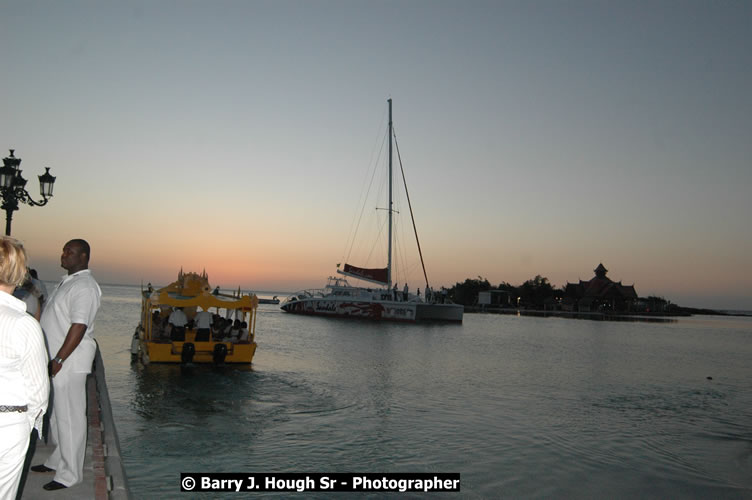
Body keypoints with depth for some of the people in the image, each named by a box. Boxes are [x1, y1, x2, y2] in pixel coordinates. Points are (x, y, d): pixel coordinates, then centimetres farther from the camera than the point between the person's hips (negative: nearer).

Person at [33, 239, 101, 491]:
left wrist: (59, 360, -23)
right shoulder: (68, 281, 15)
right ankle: (58, 459, 33)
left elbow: (79, 326, -23)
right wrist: (54, 359, 16)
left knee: (69, 416, -2)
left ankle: (69, 474, 8)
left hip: (69, 361, -10)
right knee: (56, 412, 19)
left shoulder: (84, 286, -17)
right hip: (56, 359, 10)